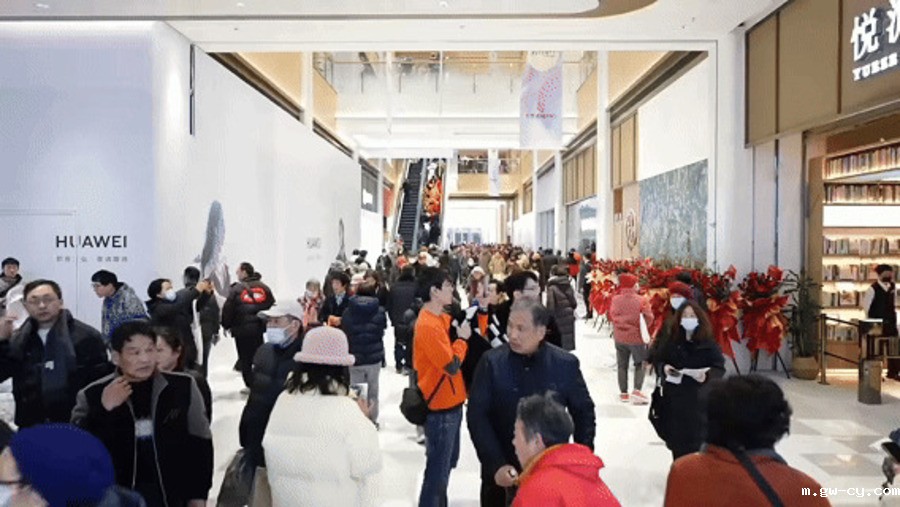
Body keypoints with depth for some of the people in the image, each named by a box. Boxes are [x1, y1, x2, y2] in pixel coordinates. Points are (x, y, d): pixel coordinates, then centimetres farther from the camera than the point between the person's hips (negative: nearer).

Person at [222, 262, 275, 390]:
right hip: (260, 328, 4)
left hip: (242, 329, -4)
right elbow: (272, 307, 6)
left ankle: (250, 385, 6)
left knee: (245, 358, 6)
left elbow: (228, 309, -8)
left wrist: (227, 325, 4)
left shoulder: (237, 289, -5)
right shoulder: (264, 288, 6)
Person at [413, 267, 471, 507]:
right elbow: (452, 365, -25)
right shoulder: (427, 326, -23)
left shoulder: (443, 318, 7)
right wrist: (462, 338, -11)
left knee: (448, 462, 24)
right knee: (438, 468, 3)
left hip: (450, 403, 10)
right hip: (440, 407, -10)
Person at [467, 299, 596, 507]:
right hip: (501, 474, 0)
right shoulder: (492, 362, -9)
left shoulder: (565, 364, -6)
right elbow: (477, 415, -9)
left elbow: (583, 412, 4)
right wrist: (495, 465, -16)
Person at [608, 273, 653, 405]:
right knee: (639, 364, 11)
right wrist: (643, 328, 4)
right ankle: (637, 390, -4)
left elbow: (612, 316, -4)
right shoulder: (641, 300, -14)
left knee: (622, 365, 14)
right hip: (637, 337, -3)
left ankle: (623, 393, 17)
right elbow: (648, 317, -13)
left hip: (620, 337, 3)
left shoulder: (615, 299, -7)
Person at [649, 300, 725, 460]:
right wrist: (664, 368, -13)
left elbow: (719, 368, -4)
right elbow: (657, 360, 8)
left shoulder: (708, 343, -4)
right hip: (673, 397, 2)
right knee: (676, 439, 9)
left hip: (698, 399, -2)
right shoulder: (669, 340, 1)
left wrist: (707, 375, -23)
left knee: (695, 440, -3)